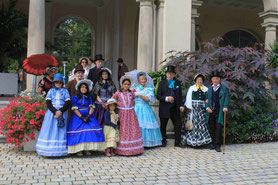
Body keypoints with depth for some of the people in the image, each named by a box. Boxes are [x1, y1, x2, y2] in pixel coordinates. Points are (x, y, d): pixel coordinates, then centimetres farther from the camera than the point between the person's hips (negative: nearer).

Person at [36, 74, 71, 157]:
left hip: (62, 113, -1)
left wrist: (60, 112, -13)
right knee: (49, 130, -4)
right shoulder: (51, 91, 13)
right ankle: (49, 151, -1)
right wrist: (55, 112, -12)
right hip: (51, 112, 1)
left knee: (61, 131, -5)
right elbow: (48, 103, 2)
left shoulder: (65, 91, 10)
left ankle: (59, 151, -4)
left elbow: (68, 103, 1)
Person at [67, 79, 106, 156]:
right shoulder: (75, 97, 3)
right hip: (78, 117, -2)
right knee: (78, 132, -15)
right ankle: (78, 150, -8)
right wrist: (82, 117, -13)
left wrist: (89, 116, -13)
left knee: (90, 130, -15)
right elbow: (75, 109, -4)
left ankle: (87, 149, -9)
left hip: (88, 116, 3)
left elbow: (91, 107, 4)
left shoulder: (89, 98, 14)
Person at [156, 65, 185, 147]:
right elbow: (158, 96, -4)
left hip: (174, 108, 3)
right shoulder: (162, 83, 0)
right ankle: (163, 141, 22)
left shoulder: (178, 83, 9)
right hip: (164, 108, -2)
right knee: (163, 126, 7)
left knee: (178, 125, 2)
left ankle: (177, 142, 14)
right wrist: (166, 98, -20)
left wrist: (181, 105, 2)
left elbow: (180, 95, 13)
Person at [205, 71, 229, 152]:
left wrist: (225, 107, -23)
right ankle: (214, 143, 21)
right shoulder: (210, 89, 19)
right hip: (211, 112, 4)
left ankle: (217, 145, -2)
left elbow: (226, 99, -6)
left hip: (219, 112, -4)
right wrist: (207, 107, 0)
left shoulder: (224, 88, 5)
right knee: (211, 129, 6)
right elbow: (207, 99, 18)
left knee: (218, 128, -8)